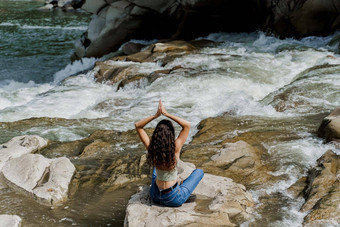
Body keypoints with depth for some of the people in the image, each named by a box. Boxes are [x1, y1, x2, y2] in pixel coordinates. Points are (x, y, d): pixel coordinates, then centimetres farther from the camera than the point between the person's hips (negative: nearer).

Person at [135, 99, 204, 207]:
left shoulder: (152, 149, -17)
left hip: (155, 196, 4)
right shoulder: (175, 149, -25)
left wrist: (156, 115, -17)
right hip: (174, 200, -4)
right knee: (199, 172, 18)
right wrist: (166, 114, -20)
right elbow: (187, 125, -18)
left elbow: (138, 126, -5)